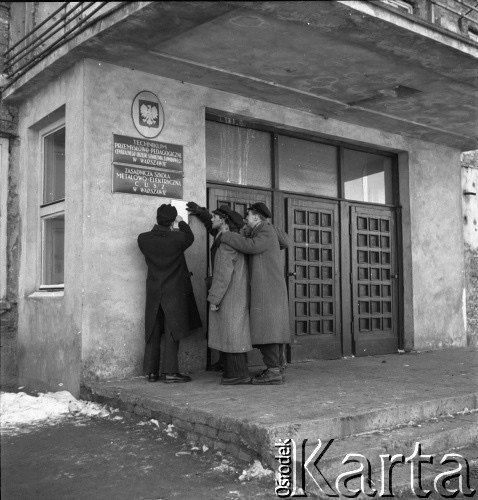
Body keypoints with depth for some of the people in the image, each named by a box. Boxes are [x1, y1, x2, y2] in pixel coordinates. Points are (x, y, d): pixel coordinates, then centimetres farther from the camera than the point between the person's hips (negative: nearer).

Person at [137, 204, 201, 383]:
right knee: (172, 332, 2)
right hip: (174, 292, -4)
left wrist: (159, 228, 24)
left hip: (153, 293, 4)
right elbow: (190, 237, 8)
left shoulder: (143, 239, -6)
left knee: (153, 333, 11)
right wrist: (181, 222, 23)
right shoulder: (177, 238, -14)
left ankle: (152, 372, 15)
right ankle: (170, 371, 1)